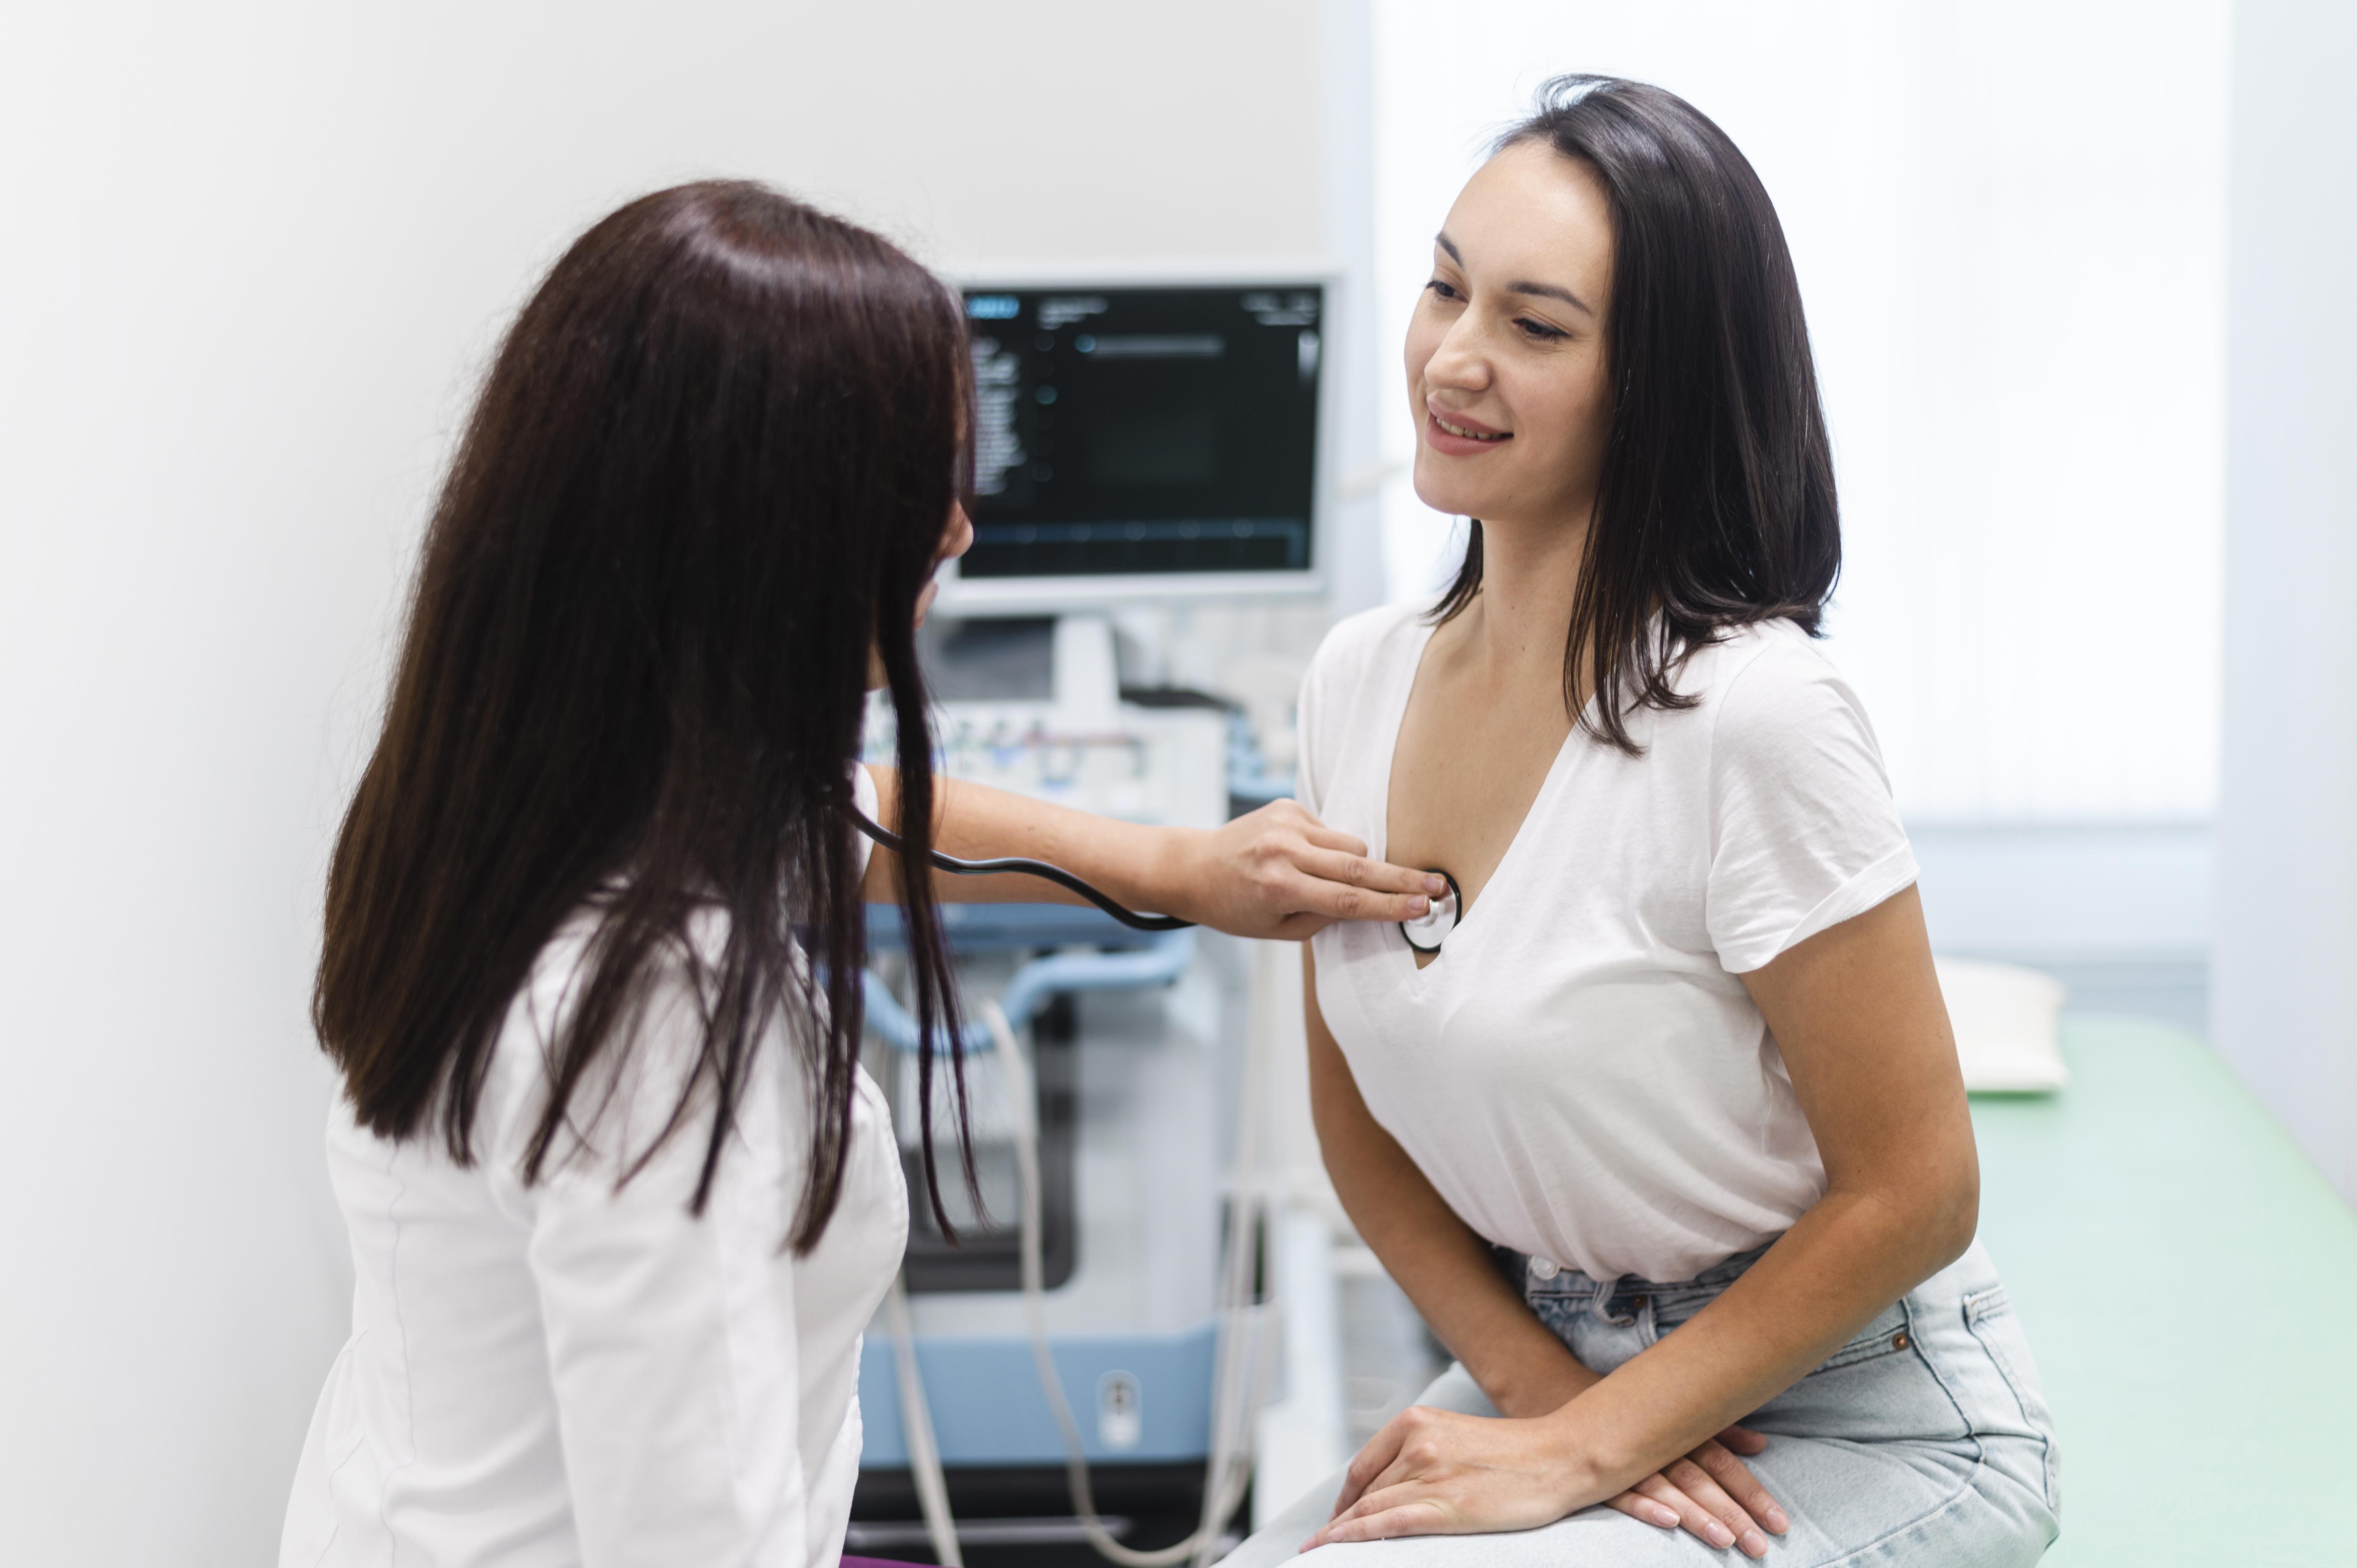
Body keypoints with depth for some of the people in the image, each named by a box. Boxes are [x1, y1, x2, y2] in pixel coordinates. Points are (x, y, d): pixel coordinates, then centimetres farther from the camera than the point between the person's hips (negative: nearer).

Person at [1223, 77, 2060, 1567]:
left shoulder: (1750, 716, -22)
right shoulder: (1360, 680, -1)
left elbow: (1912, 1194, -17)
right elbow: (1359, 1113, 9)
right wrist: (1531, 1378, -5)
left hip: (1863, 1428, -6)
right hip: (1561, 1370, 6)